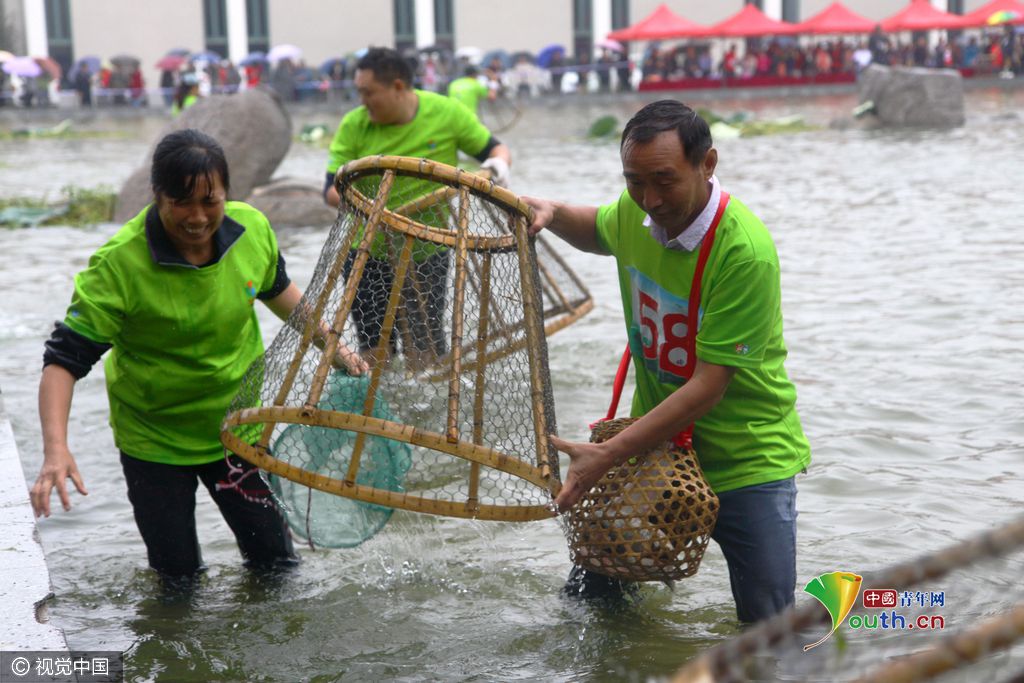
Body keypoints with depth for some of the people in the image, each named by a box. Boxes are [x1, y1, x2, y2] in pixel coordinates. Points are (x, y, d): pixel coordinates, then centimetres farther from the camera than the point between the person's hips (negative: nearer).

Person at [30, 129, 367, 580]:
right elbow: (64, 359, -26)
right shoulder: (118, 264, -26)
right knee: (178, 575, 7)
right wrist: (56, 451, -39)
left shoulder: (252, 229, -14)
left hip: (238, 425, 3)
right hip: (153, 437, -3)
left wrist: (332, 347, 10)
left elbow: (279, 292, 9)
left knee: (276, 560, 9)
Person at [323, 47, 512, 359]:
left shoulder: (447, 113, -9)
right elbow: (331, 190, -10)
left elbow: (496, 148, 1)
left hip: (428, 254, 0)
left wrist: (498, 163, -23)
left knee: (427, 350, 5)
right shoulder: (354, 125, -9)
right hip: (369, 254, 0)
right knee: (375, 351, 6)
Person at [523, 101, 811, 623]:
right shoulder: (635, 211, -5)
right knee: (586, 597, 8)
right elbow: (598, 231, 23)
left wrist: (608, 455, -30)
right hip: (654, 439, 6)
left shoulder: (745, 252, -27)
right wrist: (551, 213, 1)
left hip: (746, 458, -5)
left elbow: (707, 388, -27)